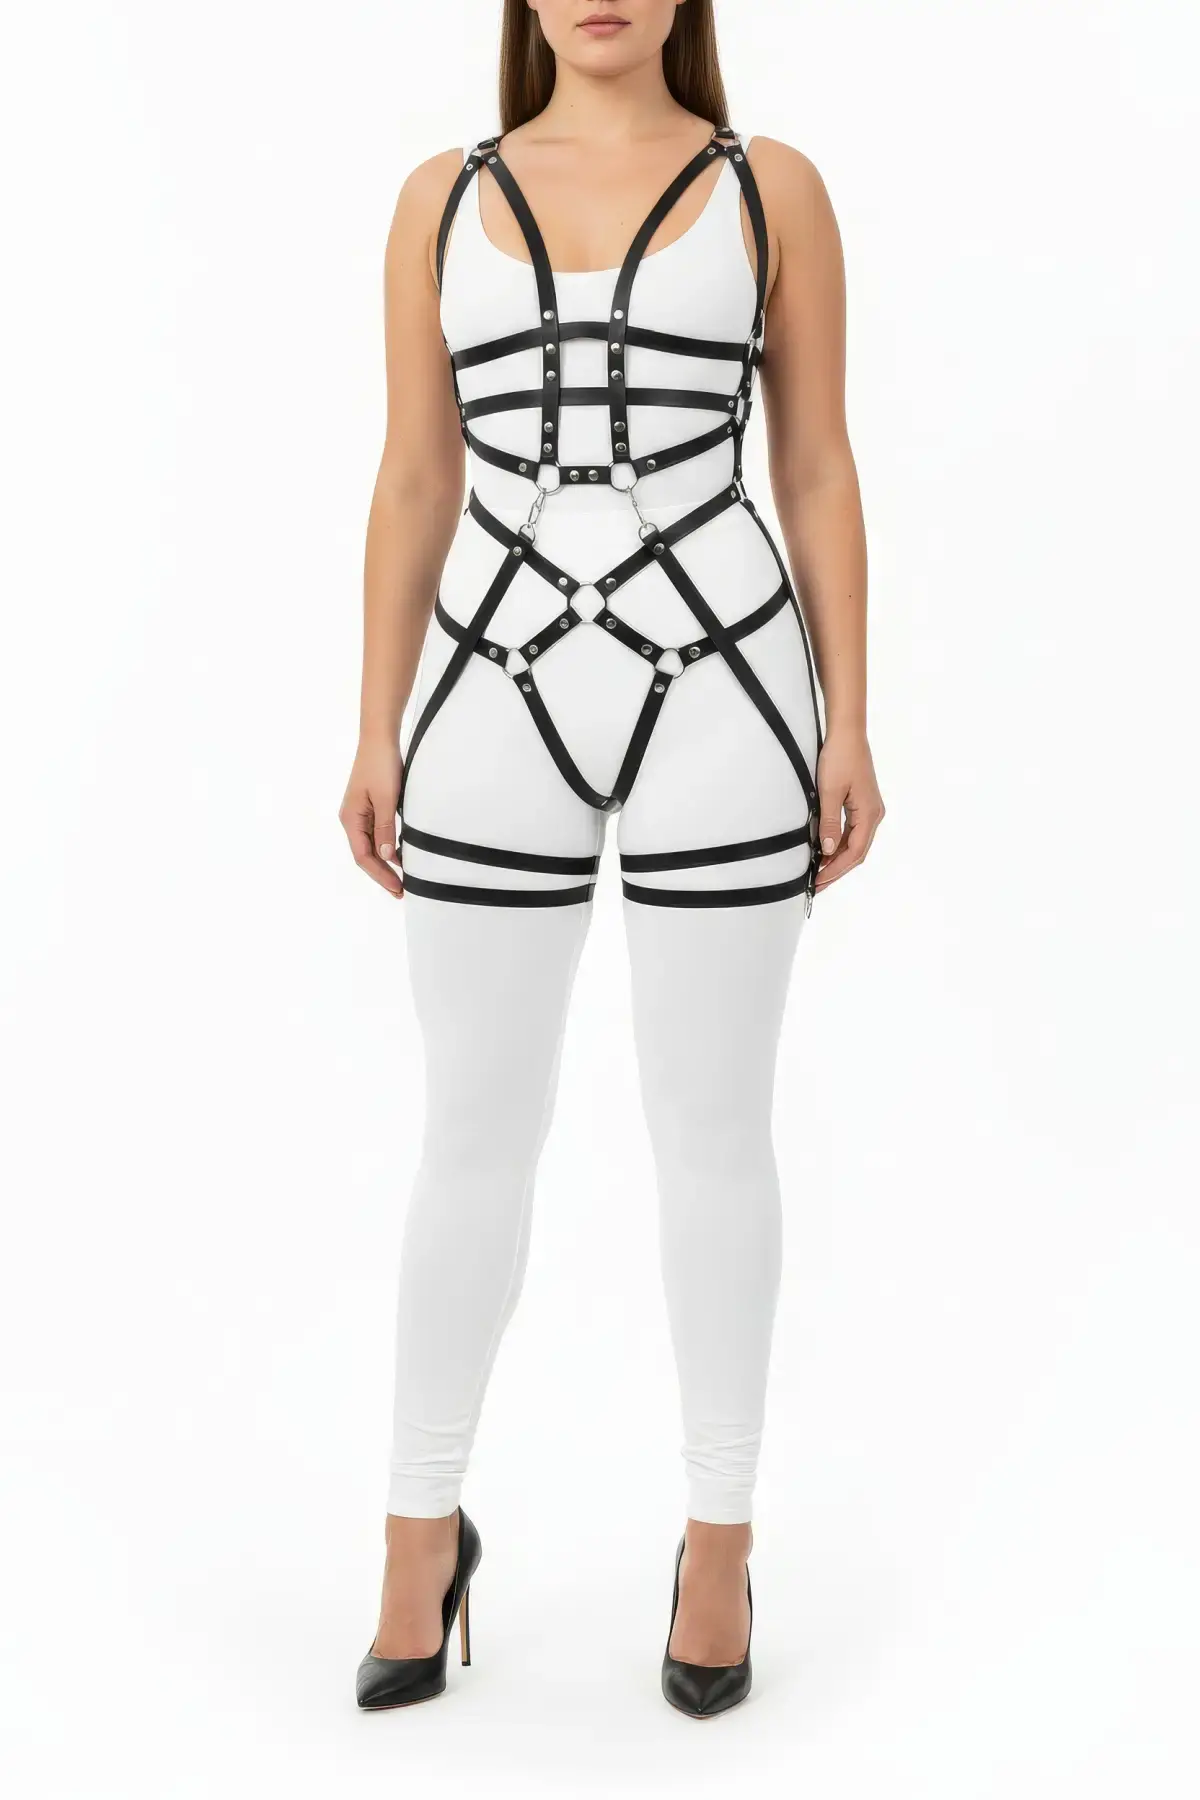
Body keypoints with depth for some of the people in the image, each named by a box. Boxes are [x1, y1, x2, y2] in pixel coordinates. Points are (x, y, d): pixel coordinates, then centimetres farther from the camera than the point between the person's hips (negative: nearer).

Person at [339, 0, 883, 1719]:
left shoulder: (771, 188, 5)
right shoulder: (445, 199, 10)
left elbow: (820, 469, 4)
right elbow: (413, 481, 9)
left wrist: (849, 728, -1)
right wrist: (377, 737, 4)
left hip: (719, 689, -1)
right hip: (502, 698, 2)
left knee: (712, 1126, 5)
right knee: (474, 1132, 6)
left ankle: (719, 1542, 21)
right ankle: (424, 1537, 24)